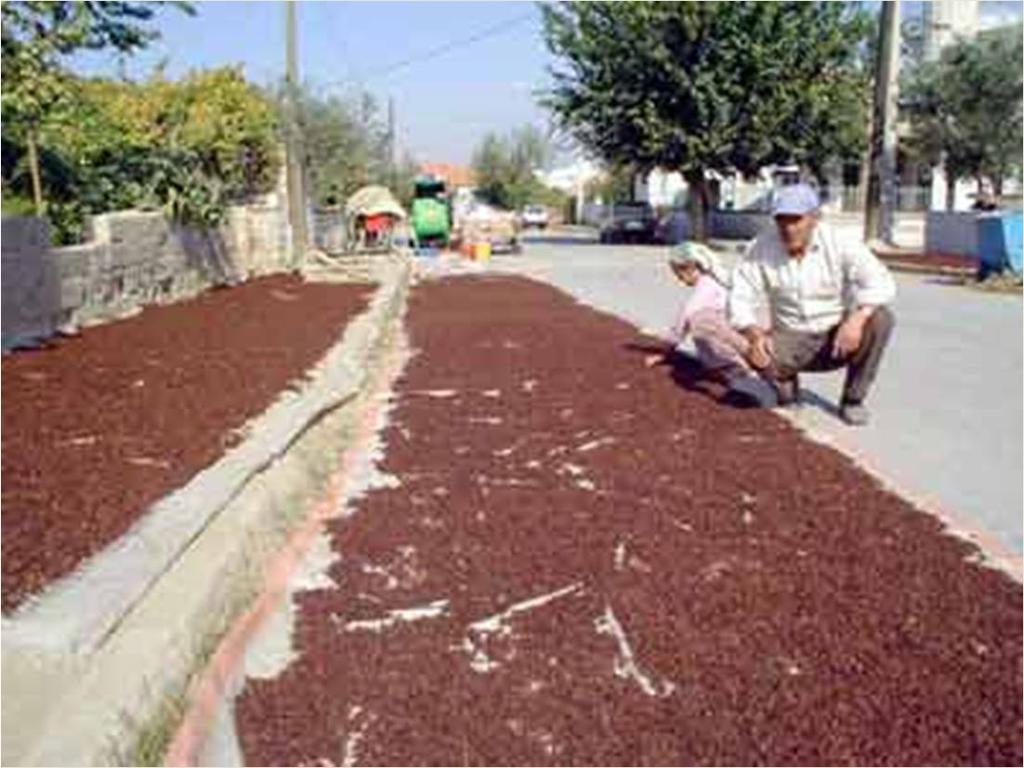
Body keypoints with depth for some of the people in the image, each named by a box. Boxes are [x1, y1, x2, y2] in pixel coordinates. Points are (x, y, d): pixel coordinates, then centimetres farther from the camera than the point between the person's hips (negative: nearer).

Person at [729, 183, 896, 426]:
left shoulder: (839, 243, -14)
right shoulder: (762, 248, -11)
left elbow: (881, 282, -23)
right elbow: (741, 298, -12)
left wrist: (857, 318, -43)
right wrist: (752, 331, -34)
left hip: (838, 340, 0)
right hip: (791, 343, 0)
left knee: (880, 318, -27)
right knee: (749, 346, -30)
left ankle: (853, 399, -6)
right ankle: (786, 389, 6)